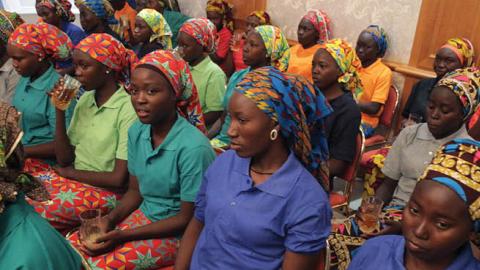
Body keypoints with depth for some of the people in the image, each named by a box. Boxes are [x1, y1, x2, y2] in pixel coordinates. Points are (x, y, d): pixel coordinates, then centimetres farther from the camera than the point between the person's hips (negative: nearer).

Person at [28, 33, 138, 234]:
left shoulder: (127, 109, -17)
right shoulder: (84, 100, 5)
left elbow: (119, 179, -17)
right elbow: (64, 160, 4)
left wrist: (71, 172, -3)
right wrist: (60, 112, -6)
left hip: (104, 191, -6)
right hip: (73, 180, 7)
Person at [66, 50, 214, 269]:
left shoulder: (193, 148, -26)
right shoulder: (137, 131, -4)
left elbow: (188, 219, -18)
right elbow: (135, 191, 9)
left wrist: (122, 236, -18)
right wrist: (109, 220, -9)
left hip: (177, 233, -6)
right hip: (143, 216, 6)